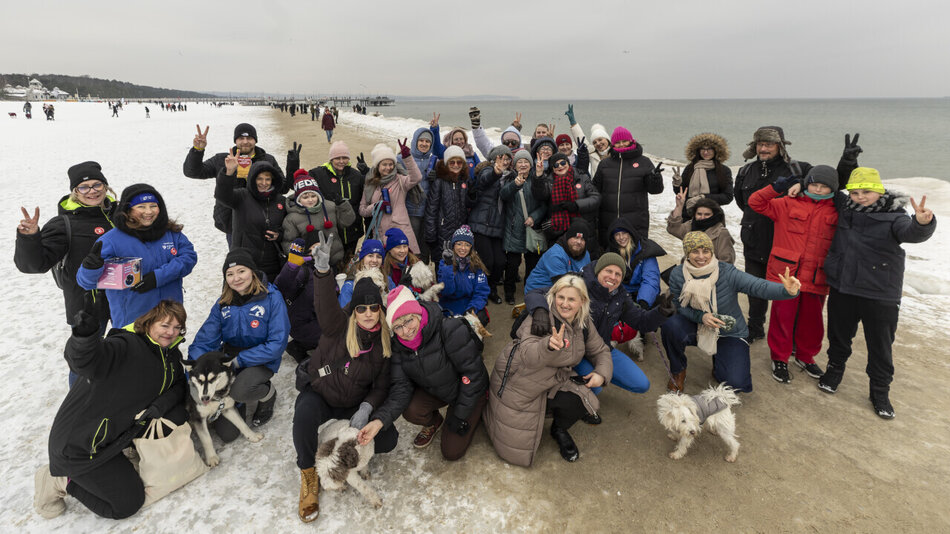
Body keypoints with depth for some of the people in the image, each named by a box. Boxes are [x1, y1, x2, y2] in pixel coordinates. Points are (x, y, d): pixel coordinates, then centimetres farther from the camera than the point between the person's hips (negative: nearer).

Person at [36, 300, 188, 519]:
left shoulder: (171, 355, 2)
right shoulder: (127, 346, -26)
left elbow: (179, 385, 5)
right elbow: (84, 360, -42)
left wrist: (161, 404, -16)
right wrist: (84, 335, -64)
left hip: (116, 431, 8)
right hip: (79, 442, -8)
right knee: (128, 503, -4)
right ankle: (60, 480, 12)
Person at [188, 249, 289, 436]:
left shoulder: (272, 297, -12)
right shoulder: (223, 303, 2)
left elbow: (278, 343, -17)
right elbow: (205, 340, 0)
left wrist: (240, 360, -22)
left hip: (262, 361, -3)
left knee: (239, 391, -36)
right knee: (227, 433, -8)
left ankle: (268, 394, -1)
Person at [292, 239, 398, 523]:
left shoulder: (386, 342, -6)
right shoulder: (339, 325, -12)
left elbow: (382, 386, -4)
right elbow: (324, 303, -35)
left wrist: (366, 408, -23)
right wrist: (322, 270, -53)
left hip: (356, 402, 2)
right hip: (320, 394, -2)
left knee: (388, 438, -17)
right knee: (304, 416, -35)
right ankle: (308, 473, -8)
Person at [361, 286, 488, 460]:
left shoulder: (450, 329, -33)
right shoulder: (398, 345, -14)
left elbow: (473, 372, -26)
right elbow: (401, 386, -16)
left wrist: (460, 415, -19)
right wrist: (380, 420, -34)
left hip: (468, 393, -4)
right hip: (434, 391, 5)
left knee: (452, 453, -5)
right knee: (410, 410, -25)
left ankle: (476, 414, 23)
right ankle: (433, 422, 13)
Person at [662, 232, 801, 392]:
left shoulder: (727, 273, -22)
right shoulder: (677, 275, -16)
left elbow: (760, 287, -32)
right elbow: (678, 307, -8)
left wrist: (787, 291, -53)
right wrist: (701, 316, -26)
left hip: (729, 333, -1)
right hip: (696, 329, 1)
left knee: (736, 382, -17)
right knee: (670, 326, -33)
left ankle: (719, 361, 23)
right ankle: (678, 371, -2)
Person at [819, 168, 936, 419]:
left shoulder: (893, 216, -11)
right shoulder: (844, 209, 0)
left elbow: (911, 232, -32)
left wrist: (922, 223, -55)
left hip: (881, 296, -3)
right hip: (842, 289, 3)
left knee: (880, 346, 8)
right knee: (839, 336, 19)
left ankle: (880, 391, 25)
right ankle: (834, 369, 43)